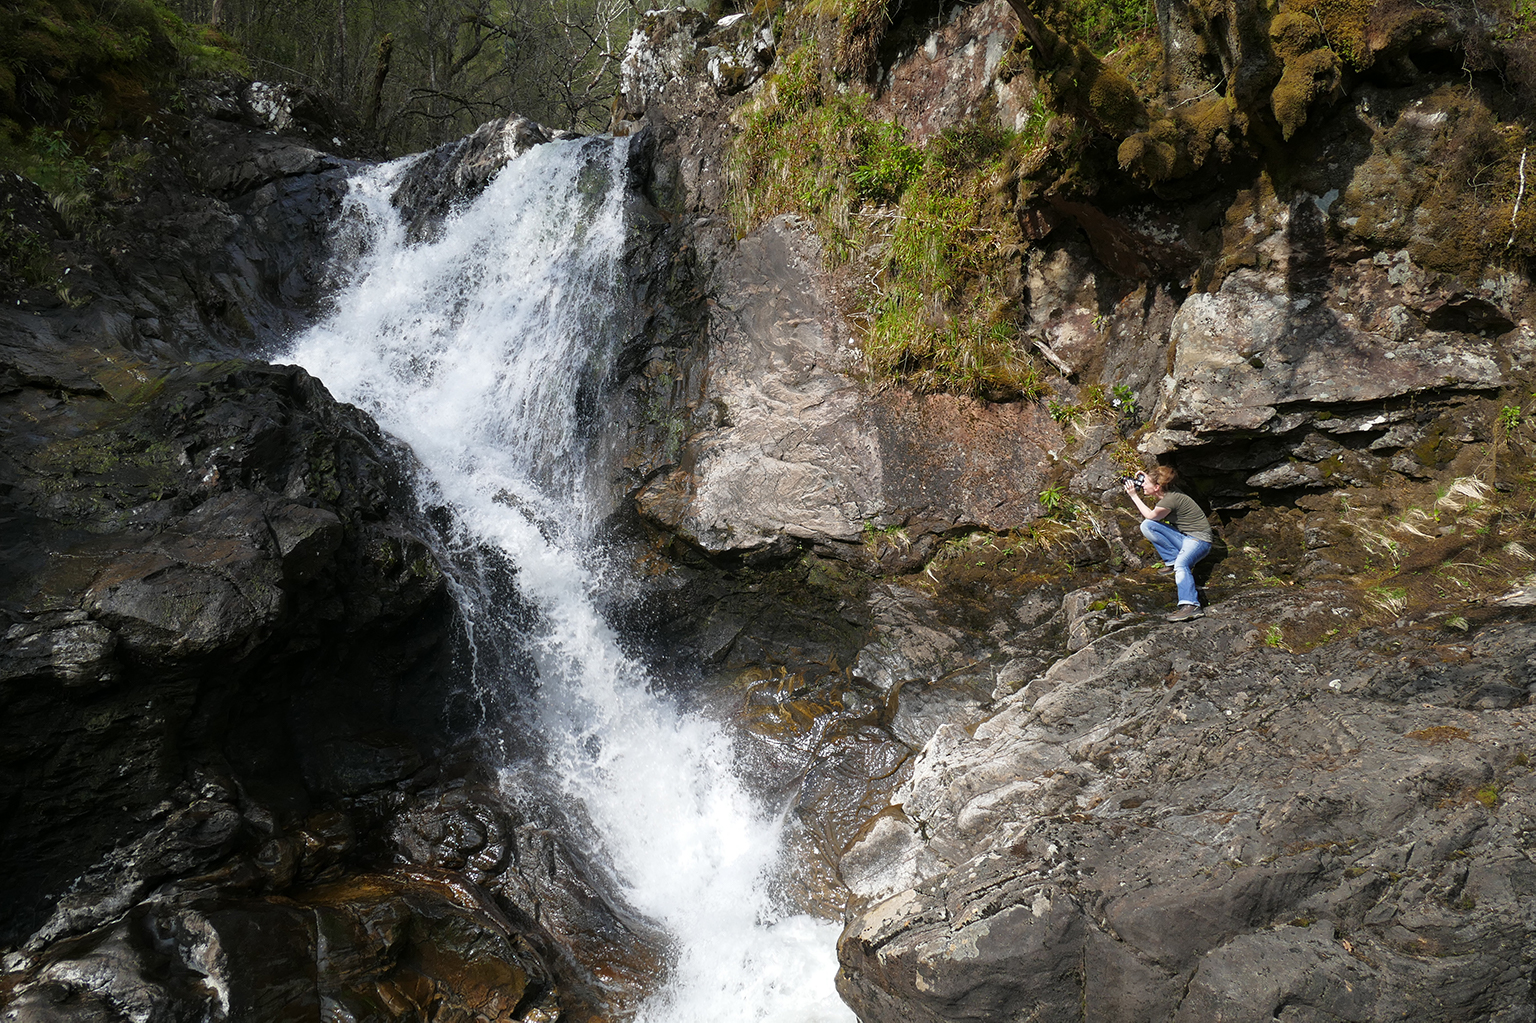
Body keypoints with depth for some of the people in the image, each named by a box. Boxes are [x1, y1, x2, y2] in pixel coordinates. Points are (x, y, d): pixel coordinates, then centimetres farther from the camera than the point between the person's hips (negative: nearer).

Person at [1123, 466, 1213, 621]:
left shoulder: (1171, 499, -20)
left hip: (1199, 539, -9)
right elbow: (1145, 517, 18)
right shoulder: (1164, 495, 6)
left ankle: (1191, 605, -53)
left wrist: (1134, 496, 0)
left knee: (1181, 564, -37)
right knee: (1146, 526, -7)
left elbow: (1151, 515, -6)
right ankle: (1173, 560, -5)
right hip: (1182, 536, 9)